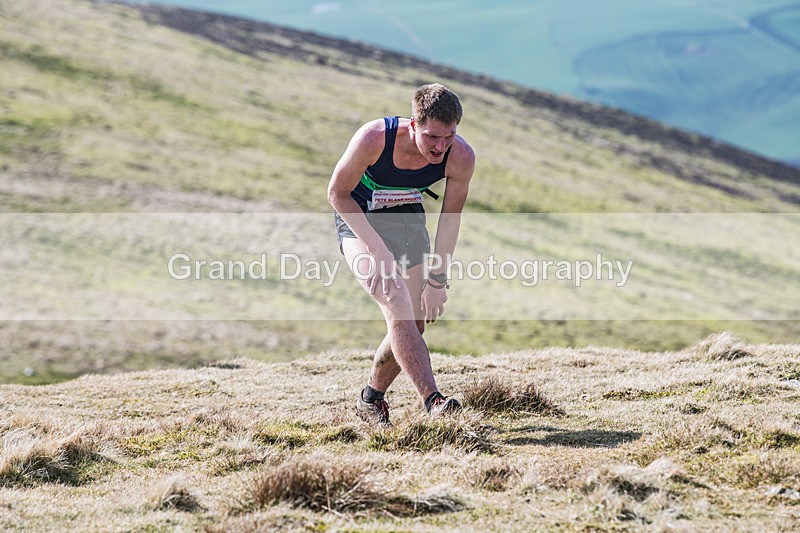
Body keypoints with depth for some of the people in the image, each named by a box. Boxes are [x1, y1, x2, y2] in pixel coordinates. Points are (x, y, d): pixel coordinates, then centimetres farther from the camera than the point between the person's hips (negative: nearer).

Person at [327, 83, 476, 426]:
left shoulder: (461, 158, -24)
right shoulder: (374, 139, -33)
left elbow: (450, 219, -9)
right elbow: (337, 193, -19)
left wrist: (436, 280, -9)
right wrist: (376, 247, -27)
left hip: (409, 221, 4)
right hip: (358, 221, -4)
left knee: (414, 324, 2)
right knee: (398, 307, -24)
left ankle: (371, 400, 25)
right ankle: (432, 400, -32)